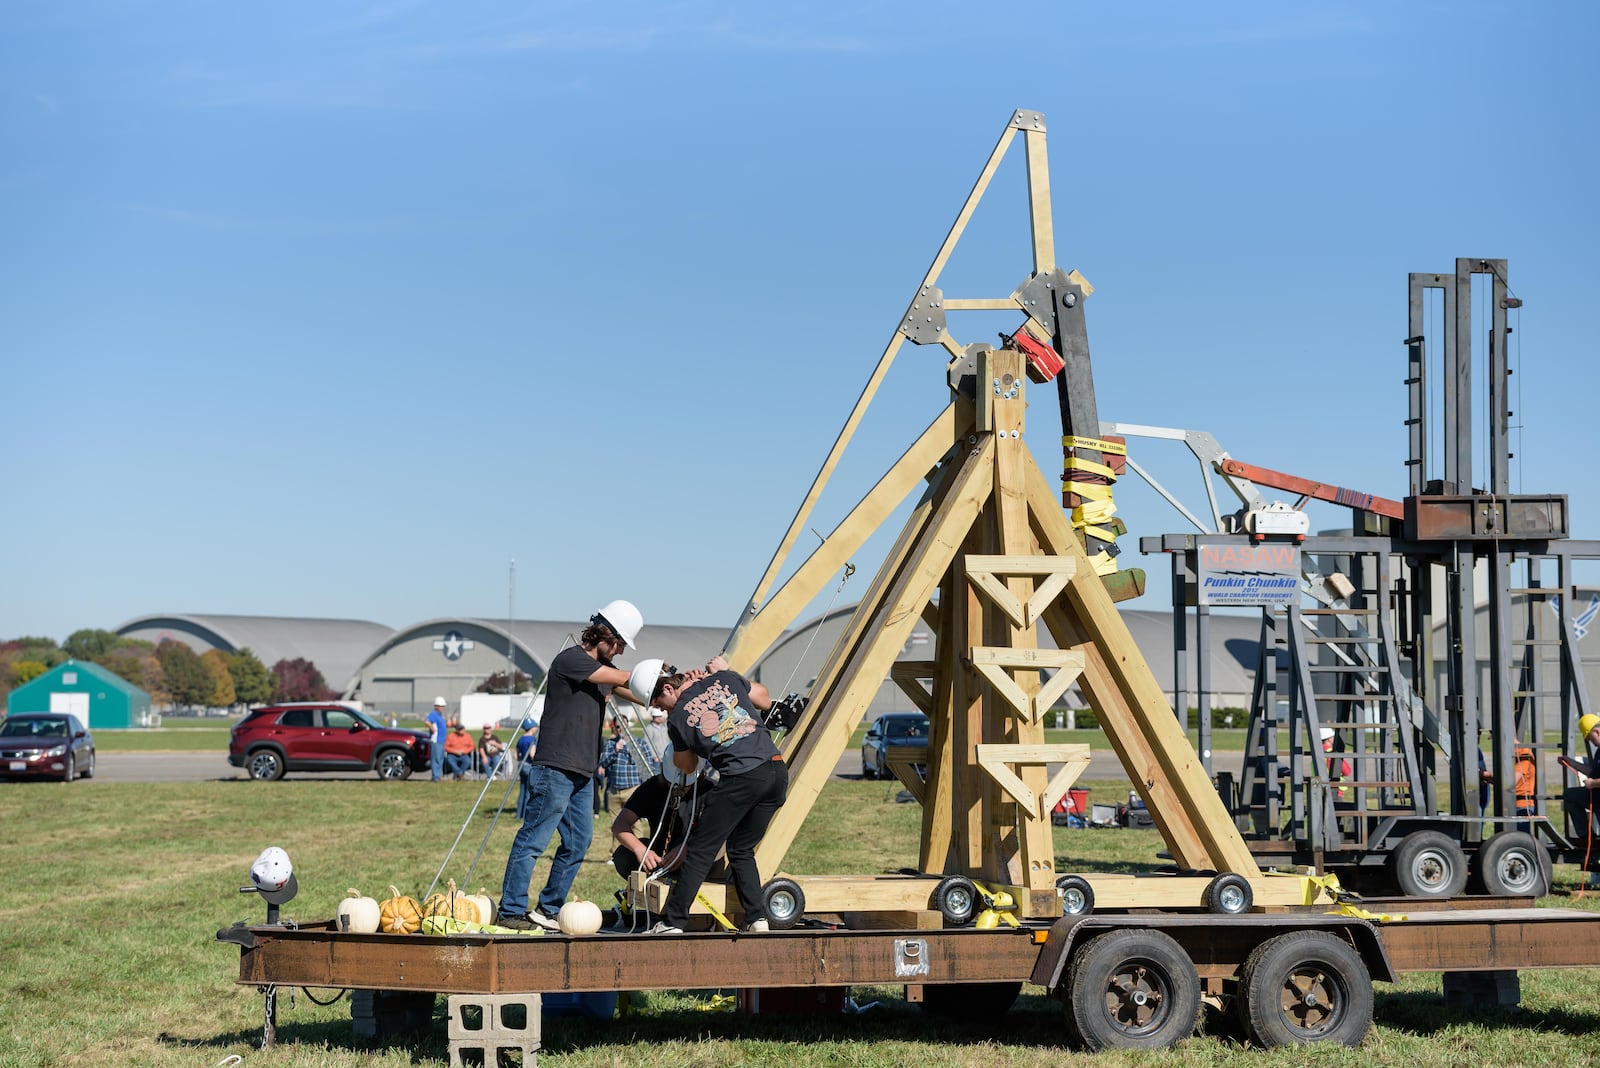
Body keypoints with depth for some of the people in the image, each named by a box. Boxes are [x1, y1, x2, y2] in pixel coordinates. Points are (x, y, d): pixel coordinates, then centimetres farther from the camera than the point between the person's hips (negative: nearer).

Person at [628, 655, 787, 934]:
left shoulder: (677, 718, 2)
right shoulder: (724, 679, 12)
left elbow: (686, 764, 20)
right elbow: (765, 701, 27)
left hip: (740, 779, -6)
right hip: (777, 772, 6)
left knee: (700, 851, 5)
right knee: (742, 850, 21)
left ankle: (672, 922, 4)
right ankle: (757, 919, 13)